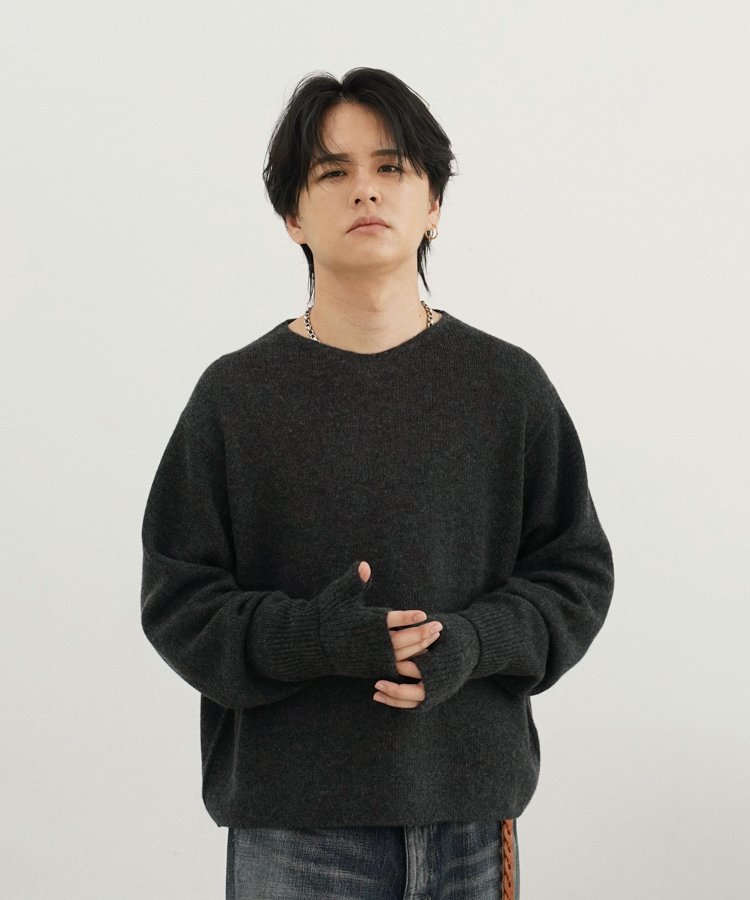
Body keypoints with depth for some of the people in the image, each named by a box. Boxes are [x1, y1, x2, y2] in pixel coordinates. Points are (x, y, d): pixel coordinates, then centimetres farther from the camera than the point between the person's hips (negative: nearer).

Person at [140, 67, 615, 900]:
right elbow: (177, 598, -1)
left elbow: (575, 574, 5)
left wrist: (472, 642, -14)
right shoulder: (236, 394, 0)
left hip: (473, 808, 1)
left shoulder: (508, 385, 3)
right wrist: (311, 636, -18)